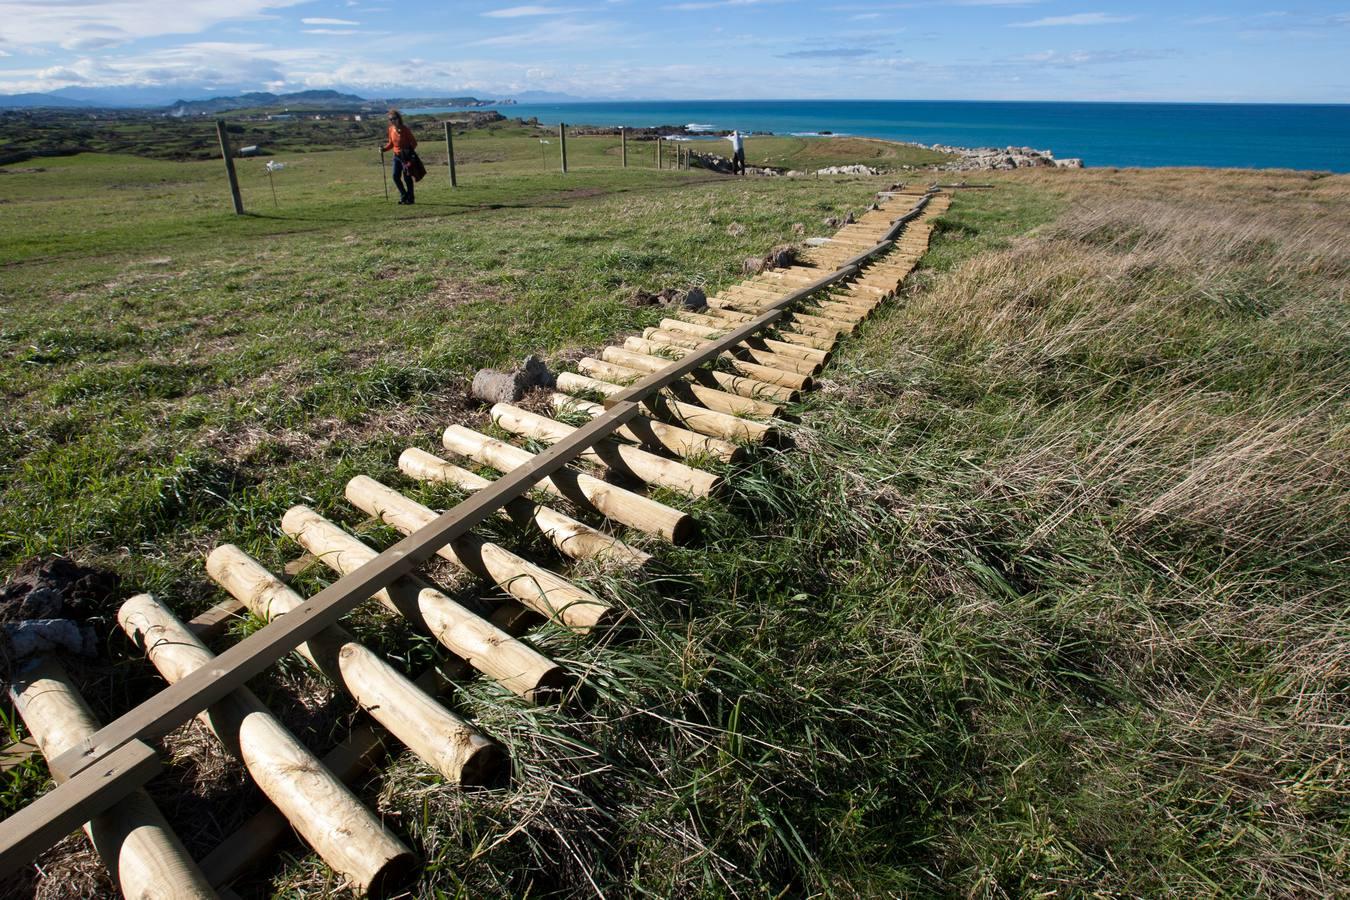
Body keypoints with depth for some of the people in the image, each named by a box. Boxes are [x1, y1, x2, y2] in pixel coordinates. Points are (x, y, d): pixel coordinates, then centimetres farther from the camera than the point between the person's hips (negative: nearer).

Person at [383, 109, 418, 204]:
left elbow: (414, 142, -11)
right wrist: (384, 148, -3)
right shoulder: (391, 129, 4)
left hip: (406, 156, -6)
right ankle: (403, 195, 18)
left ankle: (410, 198, 9)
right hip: (397, 156, 6)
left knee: (407, 177, -3)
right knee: (396, 176, 2)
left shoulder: (405, 129, -13)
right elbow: (391, 143, 13)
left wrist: (410, 151, -26)